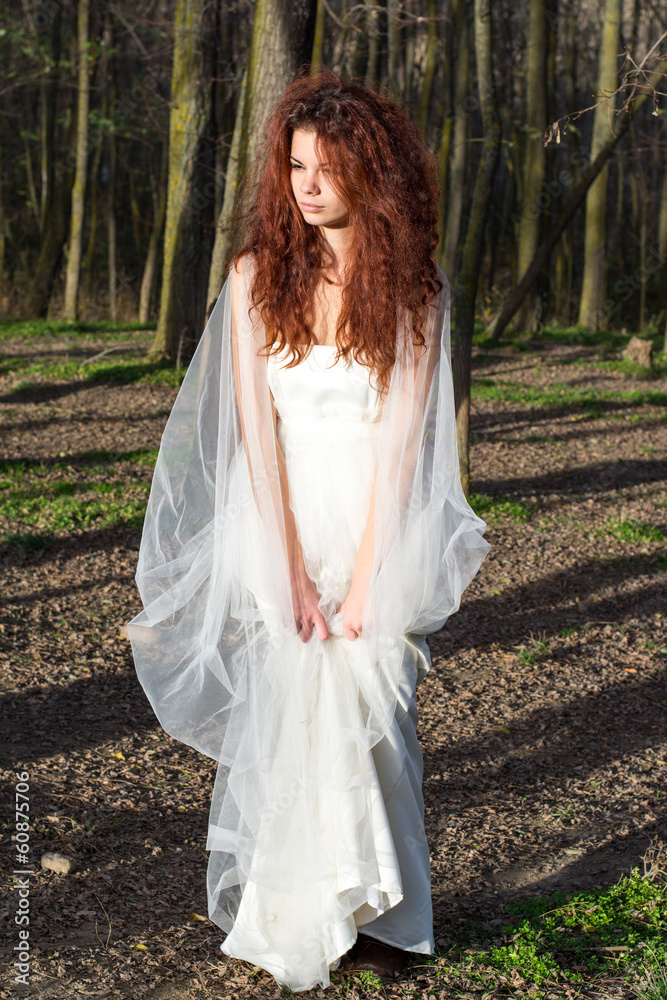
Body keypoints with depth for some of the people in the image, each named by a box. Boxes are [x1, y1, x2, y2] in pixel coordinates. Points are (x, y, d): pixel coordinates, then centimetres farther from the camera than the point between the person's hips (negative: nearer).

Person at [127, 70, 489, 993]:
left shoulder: (414, 284, -4)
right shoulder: (258, 275, -1)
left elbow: (402, 437, -8)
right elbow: (255, 430, -5)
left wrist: (365, 577, -13)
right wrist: (292, 572, -11)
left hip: (379, 526, -1)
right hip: (280, 523, 1)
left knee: (367, 715, 0)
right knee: (286, 716, -2)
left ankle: (373, 914, 18)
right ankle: (290, 921, 15)